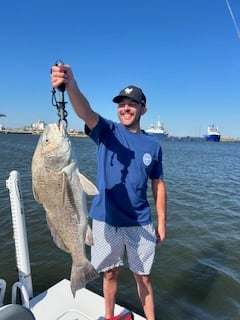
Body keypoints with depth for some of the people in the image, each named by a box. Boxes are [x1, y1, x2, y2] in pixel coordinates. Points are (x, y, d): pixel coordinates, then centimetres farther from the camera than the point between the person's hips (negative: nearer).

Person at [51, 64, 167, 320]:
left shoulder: (153, 146, 1)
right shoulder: (107, 131, -5)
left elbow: (158, 184, 5)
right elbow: (86, 112, -26)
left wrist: (162, 221, 4)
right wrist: (71, 85, -45)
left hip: (140, 223, 1)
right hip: (106, 219, 0)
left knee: (143, 276, 15)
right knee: (110, 273, 18)